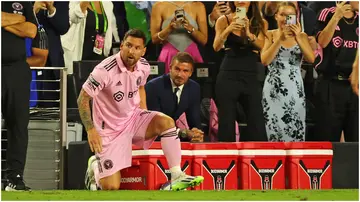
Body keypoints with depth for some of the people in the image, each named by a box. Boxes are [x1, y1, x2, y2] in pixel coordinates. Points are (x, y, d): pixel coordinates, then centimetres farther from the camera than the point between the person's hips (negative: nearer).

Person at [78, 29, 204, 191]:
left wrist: (144, 114, 8)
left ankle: (177, 177, -23)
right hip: (110, 129, -5)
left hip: (134, 119, 5)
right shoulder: (105, 70, -24)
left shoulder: (143, 67, -4)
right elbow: (83, 99, -17)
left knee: (166, 122, -25)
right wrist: (91, 130, -23)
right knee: (111, 187, -11)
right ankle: (95, 165, 26)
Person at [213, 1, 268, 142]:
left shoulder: (260, 23, 6)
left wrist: (249, 33, -27)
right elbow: (216, 47, -10)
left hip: (251, 77, 2)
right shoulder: (224, 21, 1)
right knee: (227, 123, -2)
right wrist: (228, 30, -27)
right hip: (228, 77, -2)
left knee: (257, 125, -1)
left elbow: (261, 46, -9)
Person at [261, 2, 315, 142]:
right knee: (275, 130, -1)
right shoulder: (270, 35, 4)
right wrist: (280, 39, -16)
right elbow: (264, 60, -9)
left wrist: (298, 38, -16)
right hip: (274, 89, -1)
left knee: (295, 130, -1)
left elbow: (311, 59, -8)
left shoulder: (302, 36, 6)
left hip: (295, 89, 1)